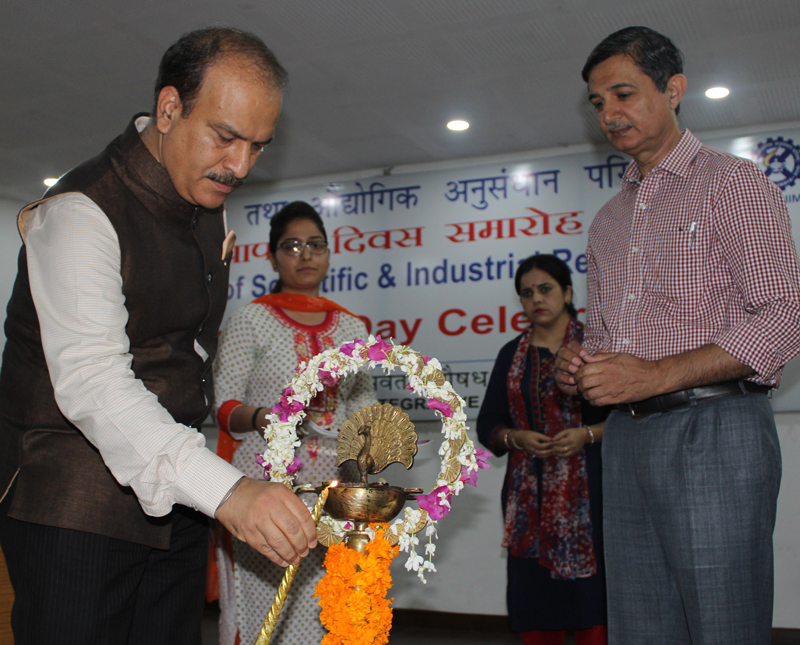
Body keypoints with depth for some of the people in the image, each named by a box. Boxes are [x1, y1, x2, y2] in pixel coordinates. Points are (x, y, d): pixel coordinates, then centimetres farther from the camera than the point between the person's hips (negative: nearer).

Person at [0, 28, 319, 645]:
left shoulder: (211, 208, 8)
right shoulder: (82, 212, -19)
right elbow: (90, 383, -31)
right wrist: (226, 490, -42)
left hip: (176, 498, 7)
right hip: (74, 508, -7)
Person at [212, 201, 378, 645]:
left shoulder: (352, 328, 15)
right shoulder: (250, 321, 5)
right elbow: (223, 404, 0)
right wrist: (263, 418, -19)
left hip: (336, 484, 3)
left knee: (329, 609, -1)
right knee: (265, 609, -7)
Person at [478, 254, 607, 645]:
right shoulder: (512, 354, 15)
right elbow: (487, 424, 15)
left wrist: (588, 434, -14)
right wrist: (518, 438, -4)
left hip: (586, 492, -3)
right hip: (530, 493, 3)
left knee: (591, 601, -6)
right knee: (534, 609, 3)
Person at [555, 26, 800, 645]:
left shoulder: (734, 182, 1)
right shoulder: (609, 221, 22)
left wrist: (658, 375, -17)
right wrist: (577, 362, 4)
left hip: (714, 431, -6)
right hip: (626, 438, 6)